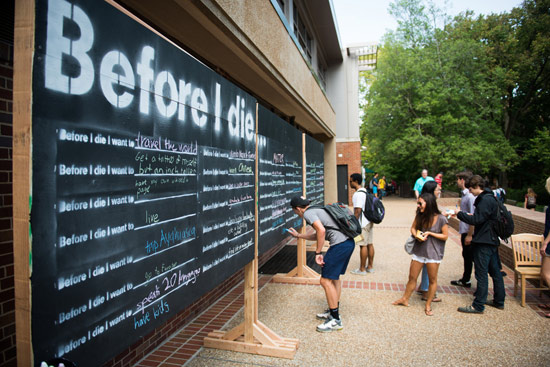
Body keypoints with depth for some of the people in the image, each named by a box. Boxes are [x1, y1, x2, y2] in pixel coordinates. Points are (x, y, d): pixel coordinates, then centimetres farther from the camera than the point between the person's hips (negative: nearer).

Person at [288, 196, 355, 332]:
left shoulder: (308, 213, -5)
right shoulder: (317, 210, 25)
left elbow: (321, 230, -21)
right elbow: (317, 235, 35)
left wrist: (318, 253, -14)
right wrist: (298, 235, 44)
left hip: (340, 245, -11)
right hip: (349, 242, 11)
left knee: (326, 281, -4)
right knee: (334, 277, 22)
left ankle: (335, 320, 4)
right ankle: (333, 311, 33)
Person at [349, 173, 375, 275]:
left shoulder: (358, 194, -18)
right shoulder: (365, 191, 13)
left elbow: (358, 210, -23)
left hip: (362, 224, -10)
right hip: (369, 221, 10)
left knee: (363, 245, -3)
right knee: (369, 244, 13)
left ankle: (362, 269, 6)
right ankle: (370, 267, 22)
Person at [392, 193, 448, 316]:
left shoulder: (441, 219, -14)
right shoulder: (420, 216, -1)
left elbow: (445, 236, -7)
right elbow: (413, 228, 9)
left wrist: (430, 233, -17)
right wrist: (417, 235, -11)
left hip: (433, 253, -4)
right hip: (418, 251, 4)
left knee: (432, 280, 9)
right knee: (412, 277, 12)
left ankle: (428, 305, 25)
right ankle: (405, 299, 28)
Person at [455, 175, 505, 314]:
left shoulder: (485, 200, -18)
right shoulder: (490, 198, 13)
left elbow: (476, 220, -21)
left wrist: (460, 214, -11)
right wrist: (471, 215, 6)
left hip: (484, 242, -10)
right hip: (492, 240, 10)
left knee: (481, 274, -3)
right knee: (495, 271, 17)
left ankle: (478, 305, 4)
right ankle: (499, 301, 30)